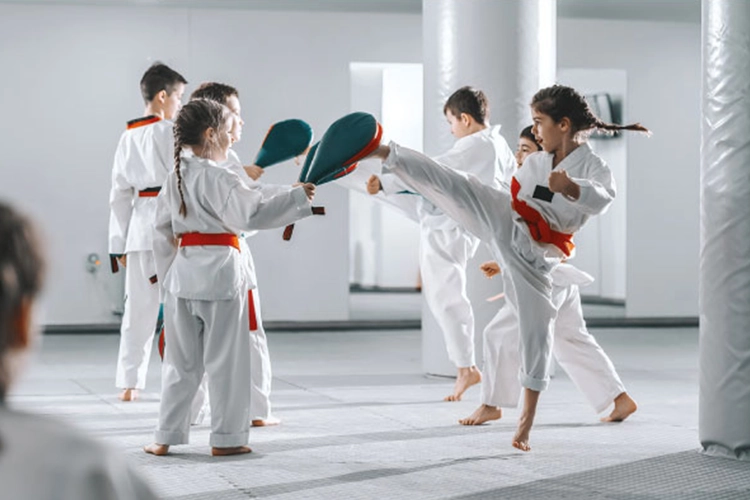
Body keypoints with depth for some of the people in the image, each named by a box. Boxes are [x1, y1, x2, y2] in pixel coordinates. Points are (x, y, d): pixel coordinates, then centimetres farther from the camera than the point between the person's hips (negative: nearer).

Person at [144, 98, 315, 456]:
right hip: (220, 271, -7)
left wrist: (168, 275, 22)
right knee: (226, 360, 4)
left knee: (181, 359, 13)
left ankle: (166, 437, 15)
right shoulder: (218, 178, -13)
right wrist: (298, 198, -14)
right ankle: (226, 437, 10)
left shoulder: (175, 178, 10)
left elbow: (163, 232, 15)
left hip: (182, 273, 7)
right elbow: (253, 214, -20)